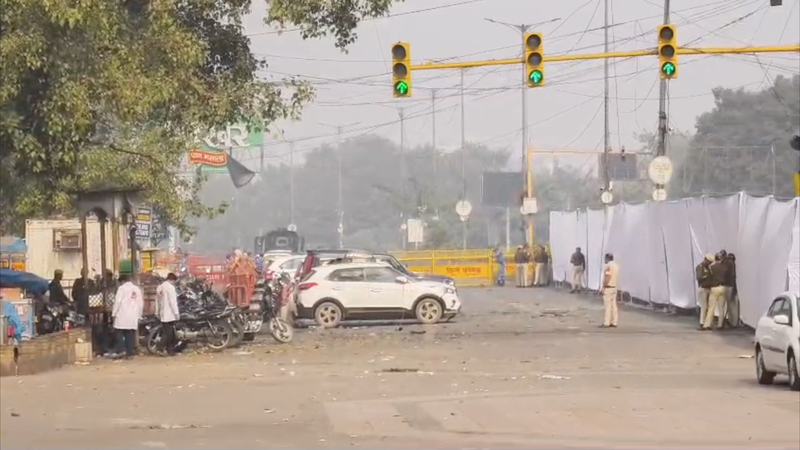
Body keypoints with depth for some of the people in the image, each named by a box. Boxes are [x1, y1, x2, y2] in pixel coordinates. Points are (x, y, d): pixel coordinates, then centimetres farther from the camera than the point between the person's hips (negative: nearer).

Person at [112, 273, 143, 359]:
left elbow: (117, 301, -9)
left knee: (120, 333, 0)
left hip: (122, 316, -5)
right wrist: (139, 315, 21)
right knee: (131, 335, 4)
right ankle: (130, 353, 1)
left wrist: (114, 313, -4)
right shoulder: (137, 289, 14)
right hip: (133, 317, 5)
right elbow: (141, 303, 15)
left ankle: (120, 351, -11)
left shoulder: (122, 288, -4)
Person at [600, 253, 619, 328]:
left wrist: (603, 287, -17)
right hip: (614, 287, 9)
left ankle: (606, 323, -8)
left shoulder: (608, 266, -15)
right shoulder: (616, 266, 13)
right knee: (613, 305, 9)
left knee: (607, 305, -8)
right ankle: (614, 322, 9)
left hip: (608, 288, -9)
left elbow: (607, 278, -21)